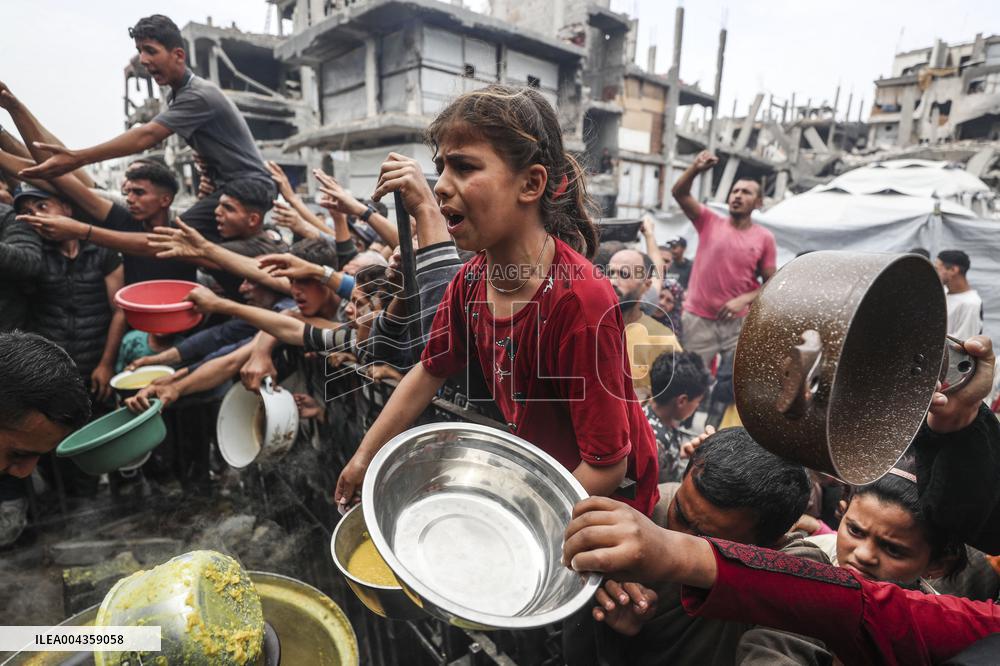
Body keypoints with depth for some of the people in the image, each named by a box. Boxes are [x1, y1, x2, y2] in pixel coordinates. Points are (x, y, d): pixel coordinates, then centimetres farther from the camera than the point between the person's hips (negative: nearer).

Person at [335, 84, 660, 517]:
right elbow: (430, 372, 4)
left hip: (600, 501, -5)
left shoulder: (580, 301, -33)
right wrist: (364, 458, 6)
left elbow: (606, 468, -25)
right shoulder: (472, 278, -12)